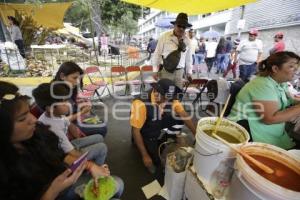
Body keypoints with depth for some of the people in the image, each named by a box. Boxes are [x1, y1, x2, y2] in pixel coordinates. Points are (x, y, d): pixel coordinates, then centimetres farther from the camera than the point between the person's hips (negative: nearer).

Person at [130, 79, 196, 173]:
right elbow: (135, 130, -29)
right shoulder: (141, 104, -35)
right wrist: (145, 155, -25)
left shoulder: (171, 99, -19)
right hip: (146, 131, -4)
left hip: (160, 126, 5)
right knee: (157, 161, -12)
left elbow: (184, 115, -23)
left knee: (178, 116, -16)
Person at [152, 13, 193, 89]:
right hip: (166, 71, -3)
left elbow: (188, 58, 15)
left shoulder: (187, 40, 8)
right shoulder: (165, 37, -3)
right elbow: (157, 54, -1)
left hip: (180, 72, 3)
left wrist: (189, 73, 15)